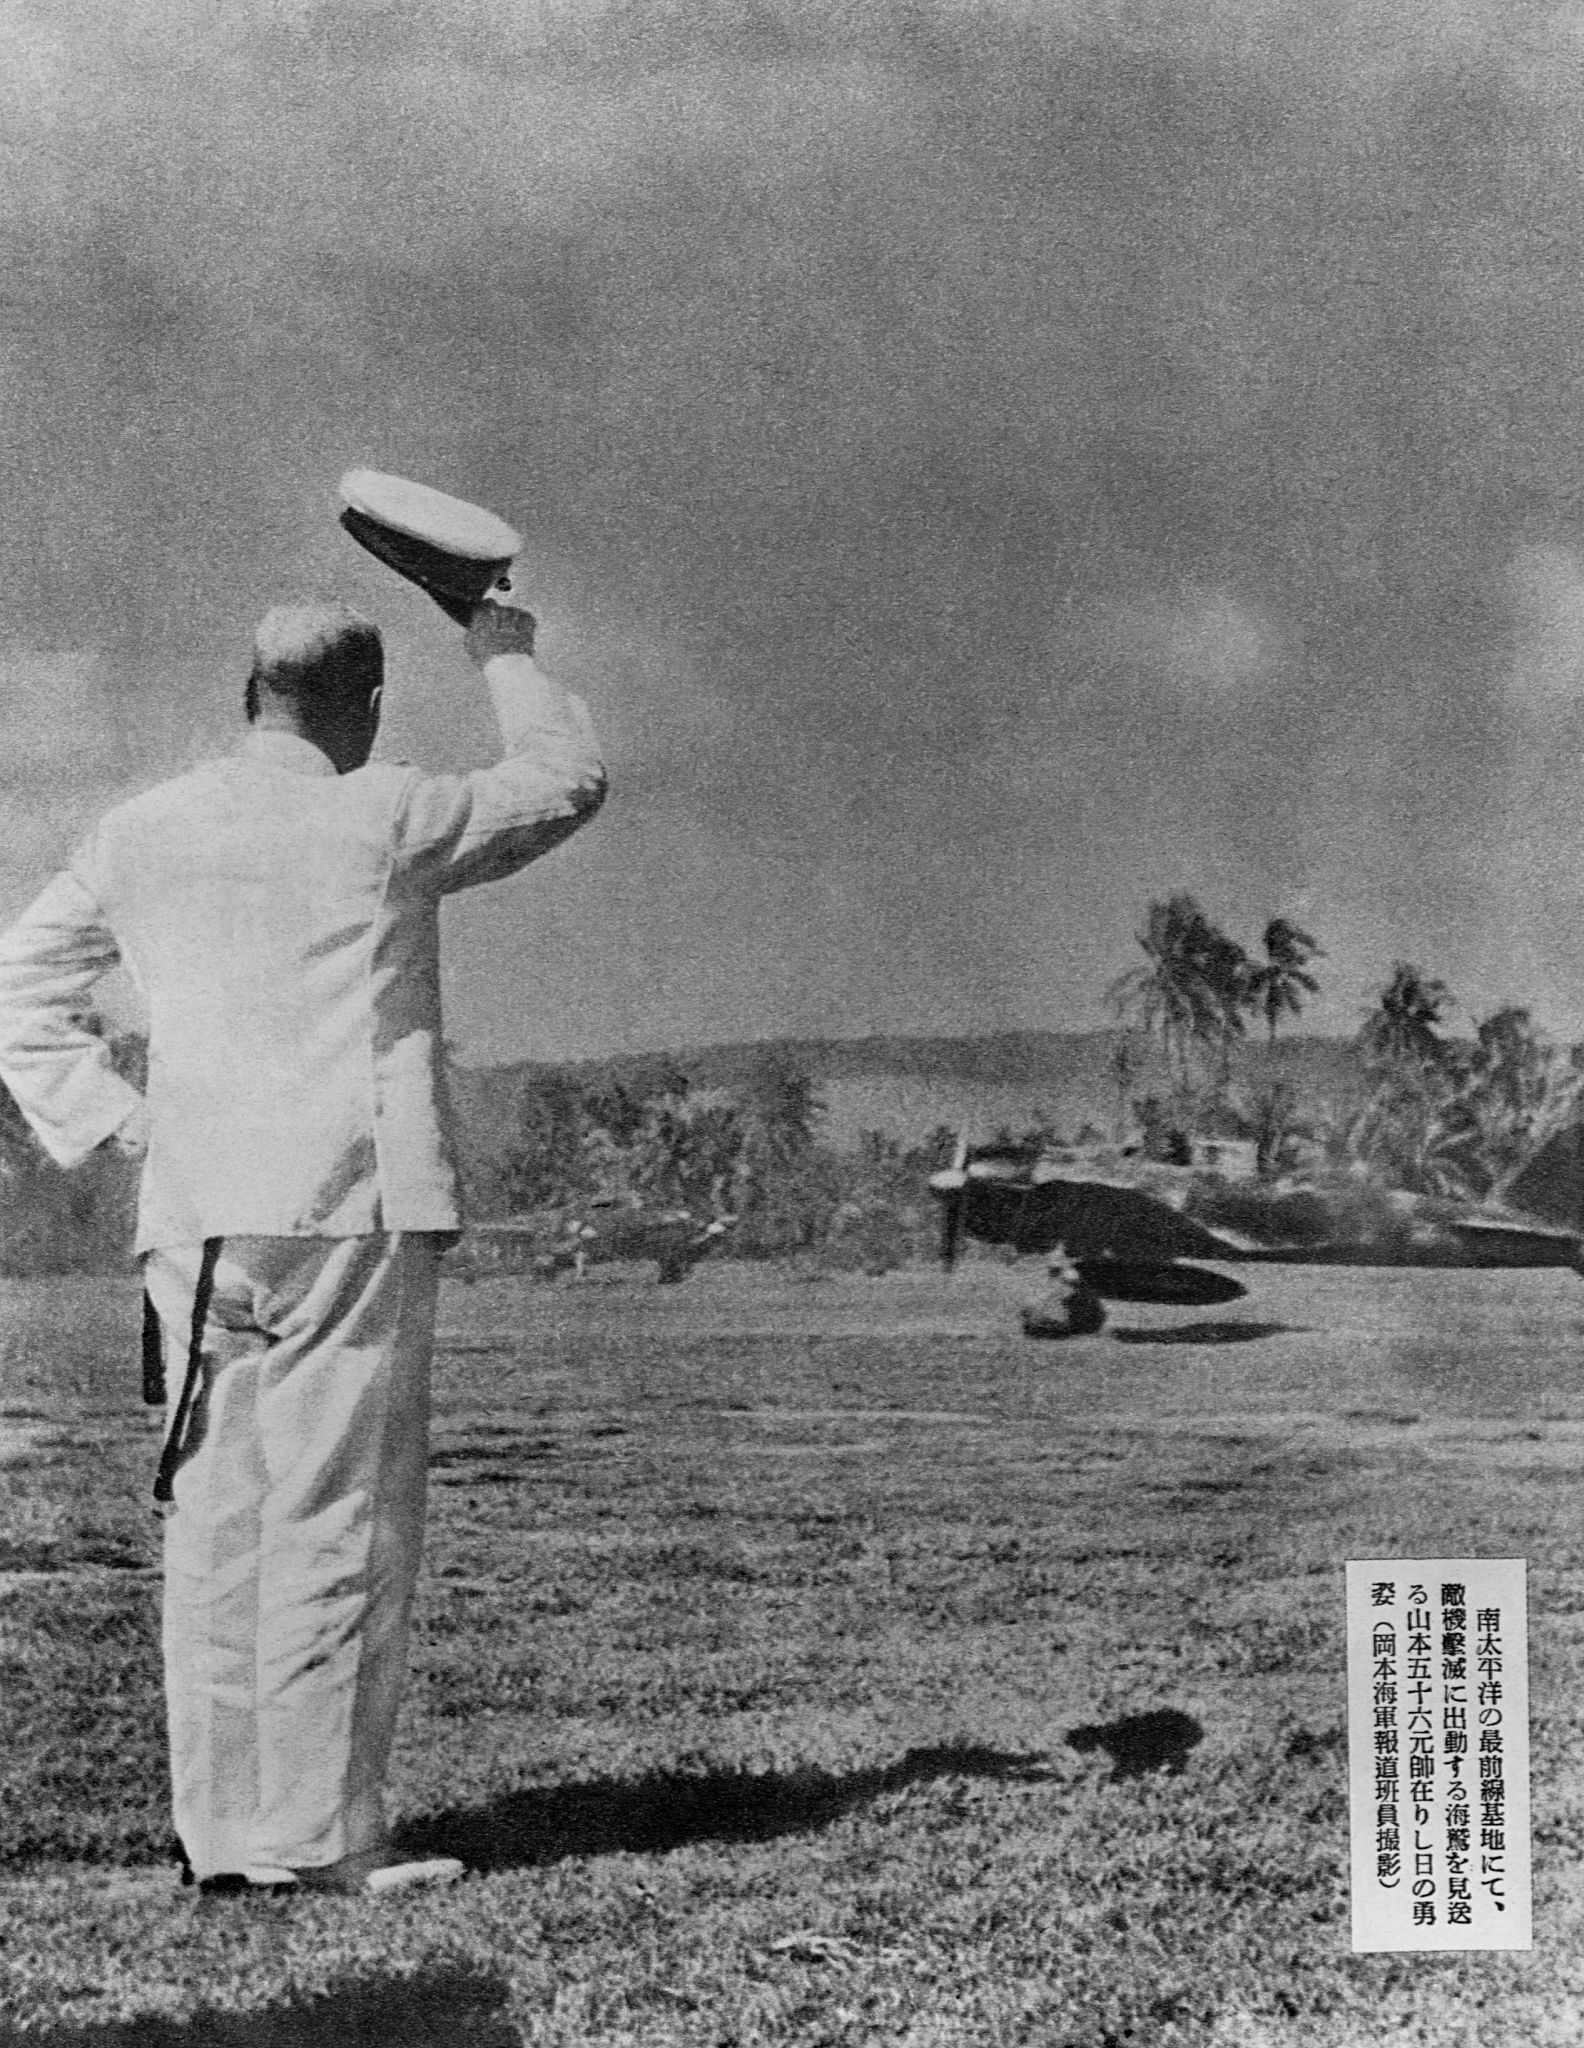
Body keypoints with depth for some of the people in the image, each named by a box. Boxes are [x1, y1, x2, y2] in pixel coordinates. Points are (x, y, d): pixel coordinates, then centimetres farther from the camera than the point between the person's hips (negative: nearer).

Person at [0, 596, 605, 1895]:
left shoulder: (141, 834, 12)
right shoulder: (382, 822, -3)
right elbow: (569, 783, 11)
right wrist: (508, 657, 24)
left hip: (191, 1215, 6)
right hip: (352, 1205, -6)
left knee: (217, 1522, 8)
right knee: (339, 1522, -3)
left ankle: (221, 1831, 12)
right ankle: (317, 1836, -1)